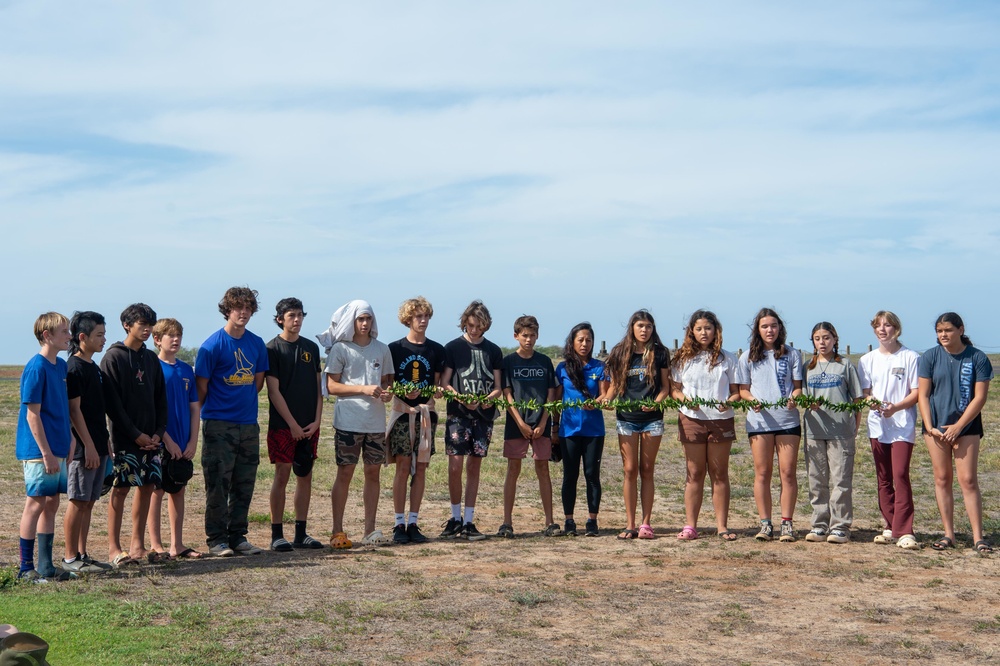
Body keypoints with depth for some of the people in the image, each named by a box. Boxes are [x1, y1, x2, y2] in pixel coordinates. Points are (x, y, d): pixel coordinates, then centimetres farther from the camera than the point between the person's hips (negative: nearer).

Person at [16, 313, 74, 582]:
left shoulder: (61, 365, 10)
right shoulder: (36, 368, -15)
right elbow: (32, 414, -17)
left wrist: (70, 439, 12)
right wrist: (46, 453, -18)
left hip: (57, 450, 8)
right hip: (39, 451, -8)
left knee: (51, 504, 11)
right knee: (36, 504, -2)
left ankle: (46, 565, 19)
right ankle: (27, 567, 8)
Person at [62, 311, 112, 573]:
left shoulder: (93, 367, 15)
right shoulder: (75, 367, -12)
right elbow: (74, 409, -16)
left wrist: (105, 443, 18)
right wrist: (88, 445, -18)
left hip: (97, 446, 9)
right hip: (83, 447, -9)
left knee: (89, 502, 11)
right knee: (78, 501, -3)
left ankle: (83, 554, 17)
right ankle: (71, 558, 3)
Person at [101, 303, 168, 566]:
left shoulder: (151, 359, 13)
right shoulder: (113, 357, -5)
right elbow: (113, 403, -10)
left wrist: (159, 432, 0)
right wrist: (136, 434, -13)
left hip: (152, 438, 6)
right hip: (125, 439, -6)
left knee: (147, 487, 6)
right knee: (121, 488, -3)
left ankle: (137, 545, 14)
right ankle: (114, 548, 3)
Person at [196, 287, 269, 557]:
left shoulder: (257, 344, 8)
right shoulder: (212, 345, -8)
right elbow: (201, 387, -3)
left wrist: (244, 400, 12)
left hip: (249, 423, 5)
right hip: (218, 425, -5)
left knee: (244, 484, 9)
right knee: (218, 484, -1)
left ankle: (238, 537, 19)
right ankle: (216, 539, 8)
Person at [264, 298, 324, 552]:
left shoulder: (311, 347, 12)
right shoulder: (273, 349, -4)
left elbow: (318, 387, 12)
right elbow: (274, 391, -8)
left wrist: (317, 421, 0)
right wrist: (293, 424, -12)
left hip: (309, 426, 5)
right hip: (283, 425, -5)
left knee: (305, 477, 7)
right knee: (282, 476, -4)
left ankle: (301, 534, 14)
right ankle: (277, 535, 3)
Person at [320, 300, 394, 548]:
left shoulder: (382, 349, 12)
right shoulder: (340, 349, -1)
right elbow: (332, 386, -5)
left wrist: (387, 393, -4)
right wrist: (364, 389, -15)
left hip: (376, 422, 4)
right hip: (348, 422, -4)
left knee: (373, 472, 6)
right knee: (345, 472, -3)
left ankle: (370, 530, 13)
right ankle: (337, 531, 4)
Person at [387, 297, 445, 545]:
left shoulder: (437, 350, 8)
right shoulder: (395, 349, 1)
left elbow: (438, 384, 10)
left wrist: (438, 391, -12)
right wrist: (403, 392, -16)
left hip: (426, 412, 3)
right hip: (402, 411, -3)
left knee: (420, 468, 3)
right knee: (403, 467, -6)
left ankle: (413, 523, 9)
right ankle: (399, 524, 0)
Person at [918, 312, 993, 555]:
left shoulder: (977, 358, -4)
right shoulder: (930, 357, 0)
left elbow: (980, 397, -6)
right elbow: (923, 394, 1)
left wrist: (958, 427, -11)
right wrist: (930, 427, -7)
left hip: (966, 426, -2)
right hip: (936, 426, 2)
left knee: (968, 480, -6)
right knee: (942, 478, 5)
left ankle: (977, 537, -1)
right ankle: (948, 535, 11)